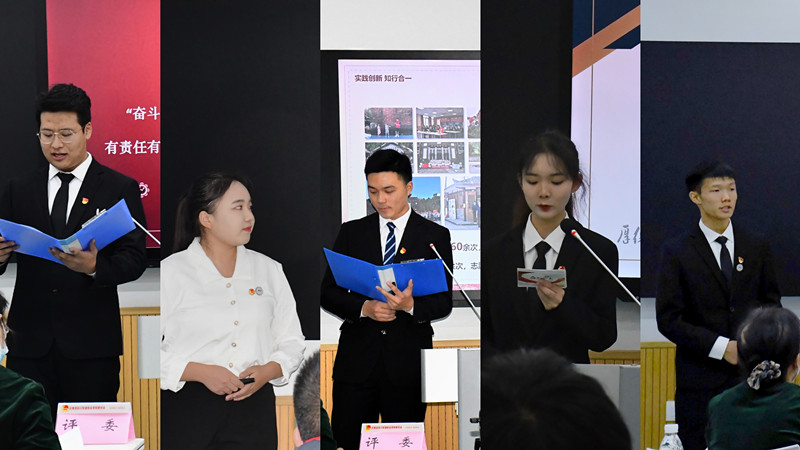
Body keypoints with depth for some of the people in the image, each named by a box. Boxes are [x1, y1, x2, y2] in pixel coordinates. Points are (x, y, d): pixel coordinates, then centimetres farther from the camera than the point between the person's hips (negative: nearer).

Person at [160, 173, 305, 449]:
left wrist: (268, 371, -7)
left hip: (253, 406, 3)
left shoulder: (269, 270, 11)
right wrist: (201, 372, -15)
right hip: (187, 409, -3)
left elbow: (292, 342, 13)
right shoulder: (170, 272, -1)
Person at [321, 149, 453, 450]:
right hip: (356, 357, 1)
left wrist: (411, 305, -20)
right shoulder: (351, 233, 9)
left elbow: (444, 302, 1)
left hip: (408, 360, -1)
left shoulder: (435, 236, 4)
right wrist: (364, 307, -13)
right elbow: (328, 293, 6)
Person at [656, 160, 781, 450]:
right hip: (700, 380, -3)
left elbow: (771, 302, 14)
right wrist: (722, 347, -14)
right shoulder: (677, 252, -1)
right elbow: (668, 319, -6)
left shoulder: (757, 248, 10)